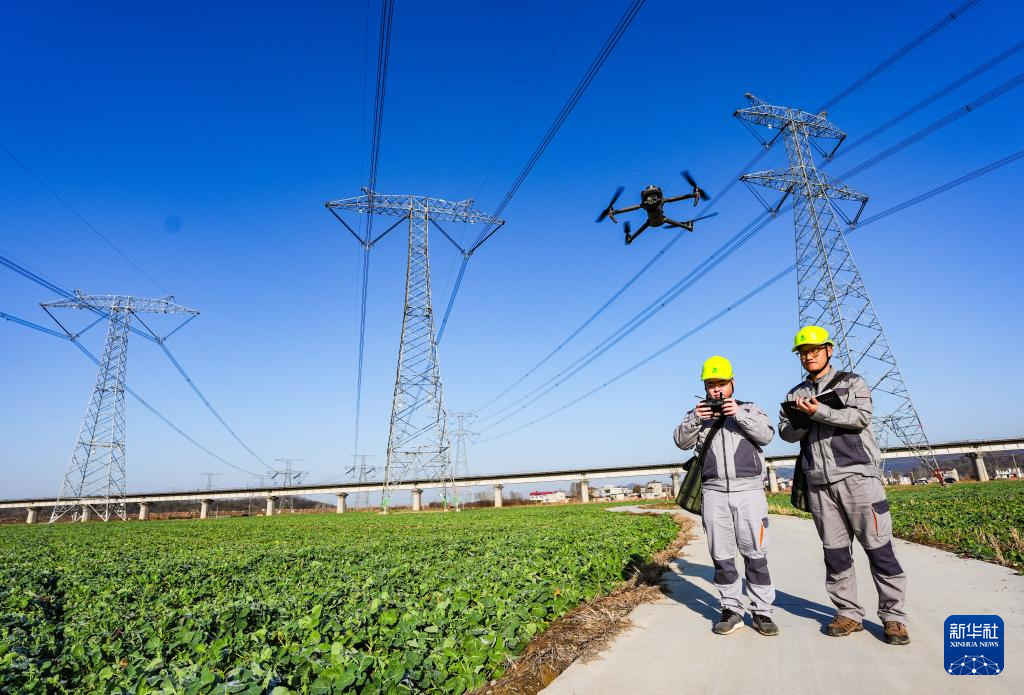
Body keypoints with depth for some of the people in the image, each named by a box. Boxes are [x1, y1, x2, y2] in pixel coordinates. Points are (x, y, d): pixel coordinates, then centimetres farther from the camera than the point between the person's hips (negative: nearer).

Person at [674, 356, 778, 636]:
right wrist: (694, 419, -15)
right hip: (713, 493, 1)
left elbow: (766, 435, -3)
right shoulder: (697, 414, 15)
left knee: (755, 553, 0)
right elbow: (681, 441, 1)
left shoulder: (749, 409, 13)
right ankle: (731, 610, 14)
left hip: (748, 490, -1)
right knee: (721, 555, 4)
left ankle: (761, 611, 10)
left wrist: (740, 415, -14)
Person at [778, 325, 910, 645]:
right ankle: (848, 614, 15)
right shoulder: (795, 395, 17)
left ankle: (893, 616, 9)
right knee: (835, 551, 6)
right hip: (819, 483, 3)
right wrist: (801, 421, -13)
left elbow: (860, 416, -10)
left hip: (856, 475, -3)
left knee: (878, 547, -2)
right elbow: (787, 432, 7)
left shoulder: (851, 382, 7)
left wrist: (819, 412, -19)